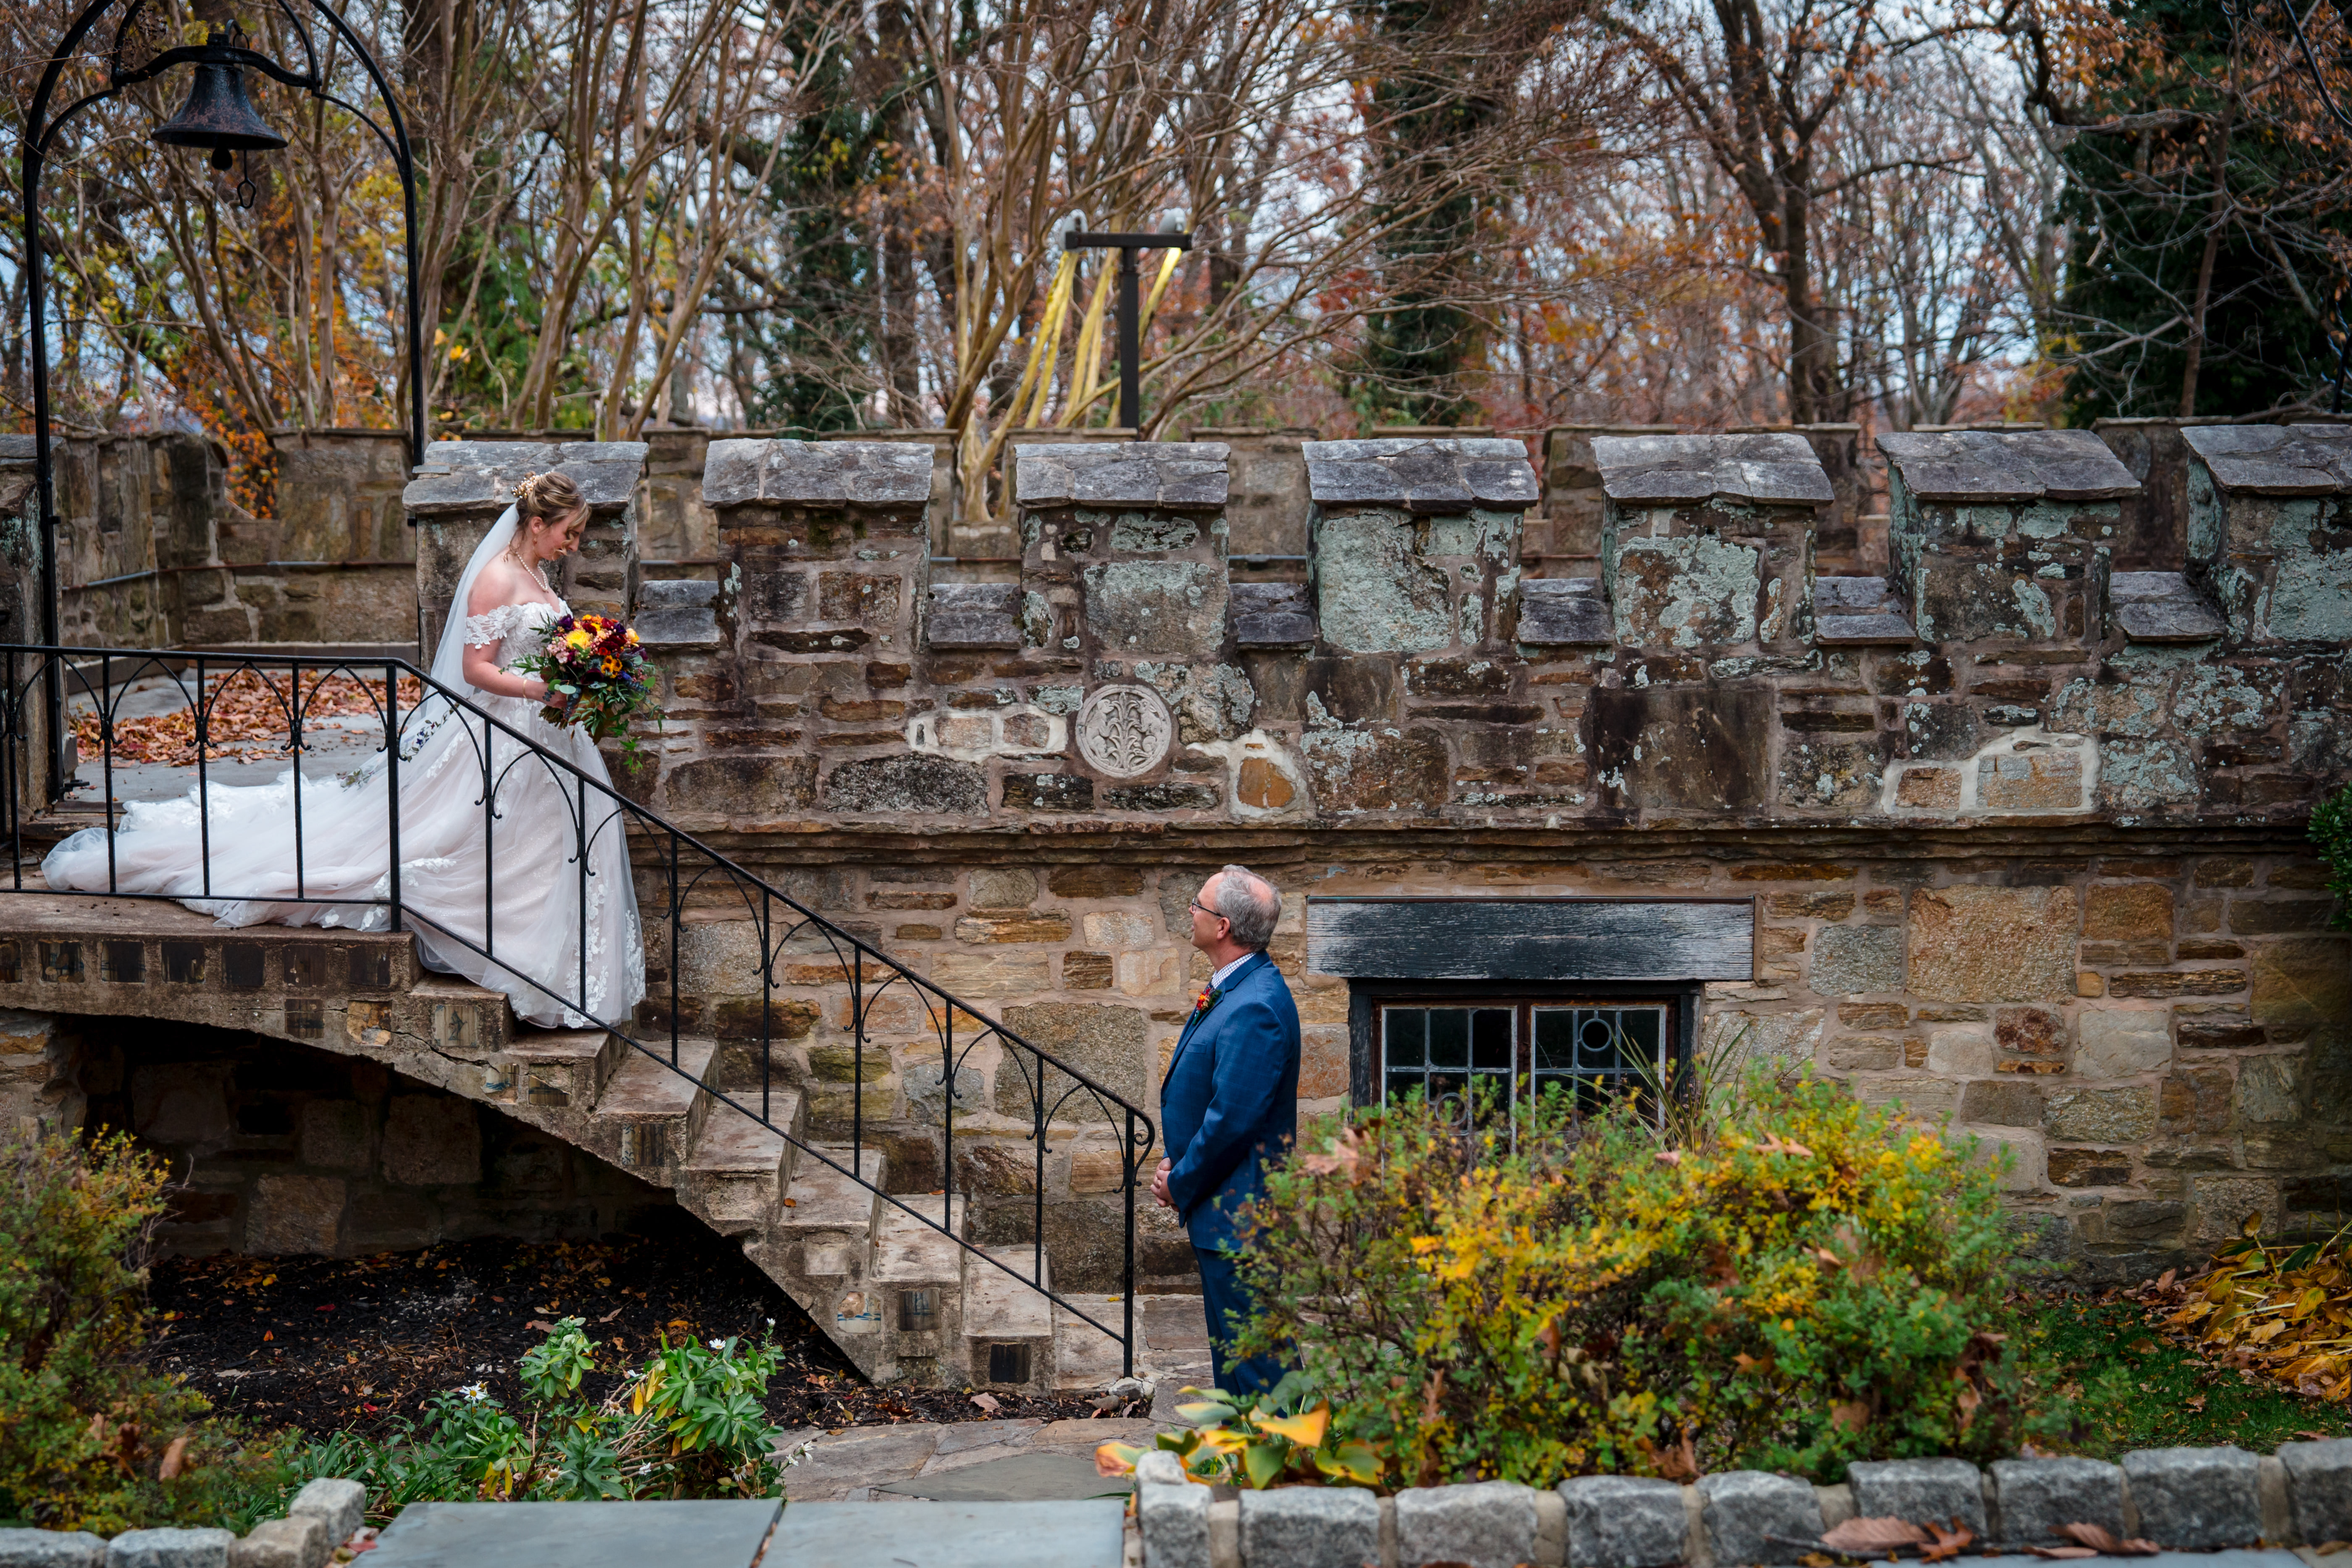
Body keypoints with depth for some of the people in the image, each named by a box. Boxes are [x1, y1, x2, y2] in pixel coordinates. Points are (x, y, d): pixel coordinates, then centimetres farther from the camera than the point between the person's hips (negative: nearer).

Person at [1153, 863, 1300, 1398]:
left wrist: (1180, 1184, -13)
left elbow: (1231, 1118, -25)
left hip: (1237, 1210, -11)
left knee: (1252, 1349, -2)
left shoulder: (1255, 1008, -24)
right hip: (1221, 1207, 11)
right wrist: (1176, 1164, 8)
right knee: (1233, 1340, 20)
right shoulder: (1234, 990, 9)